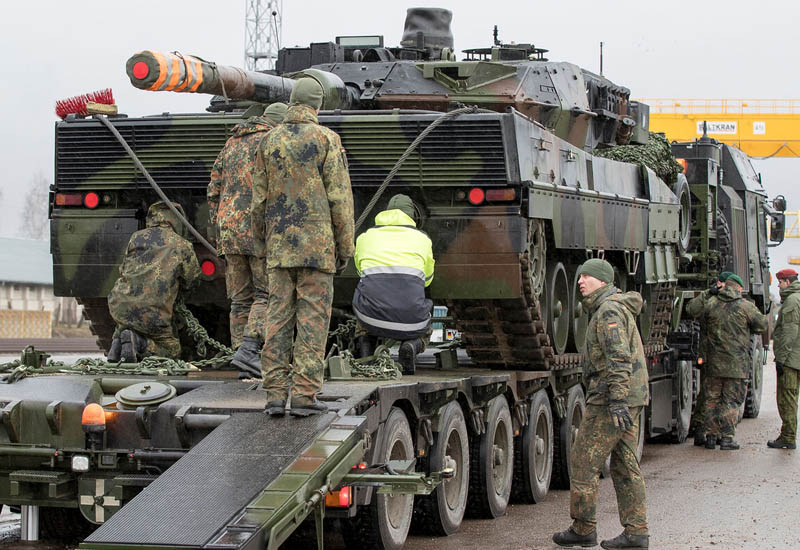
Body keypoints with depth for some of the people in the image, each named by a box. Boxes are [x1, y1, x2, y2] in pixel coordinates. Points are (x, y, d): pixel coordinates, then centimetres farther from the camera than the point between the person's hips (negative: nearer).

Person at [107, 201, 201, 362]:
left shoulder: (136, 237, 11)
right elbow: (192, 279, 14)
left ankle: (119, 338, 6)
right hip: (152, 314, -4)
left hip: (119, 306, 4)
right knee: (172, 350, 16)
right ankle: (138, 343, -11)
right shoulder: (183, 246, 1)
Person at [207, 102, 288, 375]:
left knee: (241, 299, 9)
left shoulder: (231, 145, 19)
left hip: (229, 229, 6)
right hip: (260, 230, -6)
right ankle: (248, 350, -16)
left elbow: (214, 191, 18)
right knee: (267, 294, -1)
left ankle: (244, 354, 5)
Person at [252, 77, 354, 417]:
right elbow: (339, 198, -7)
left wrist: (263, 241, 21)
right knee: (312, 318, -1)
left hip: (279, 245, 4)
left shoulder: (270, 142, 7)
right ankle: (304, 394, -4)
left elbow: (259, 198, 10)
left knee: (278, 316, 6)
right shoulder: (326, 140, -5)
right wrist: (345, 248, -1)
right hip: (317, 244, -4)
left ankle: (275, 393, 4)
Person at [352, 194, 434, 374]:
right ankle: (412, 345, -1)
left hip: (373, 317, 1)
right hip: (410, 318, -1)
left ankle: (366, 344, 11)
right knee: (423, 331, 35)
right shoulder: (422, 239, 14)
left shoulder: (365, 237, 16)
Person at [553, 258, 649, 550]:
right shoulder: (618, 308, 19)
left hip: (610, 398, -10)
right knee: (625, 465, 9)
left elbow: (619, 359, -23)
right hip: (630, 398, 10)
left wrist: (617, 400, -27)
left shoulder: (609, 310, -14)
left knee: (583, 462, -3)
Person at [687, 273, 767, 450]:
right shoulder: (746, 306, -7)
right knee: (731, 401, 3)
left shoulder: (710, 303, 0)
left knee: (712, 399, 12)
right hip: (737, 363, -3)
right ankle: (727, 437, 1)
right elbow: (762, 325, 0)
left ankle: (710, 435, 15)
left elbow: (691, 310, 12)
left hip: (714, 362, 3)